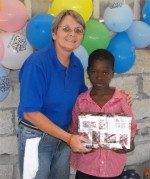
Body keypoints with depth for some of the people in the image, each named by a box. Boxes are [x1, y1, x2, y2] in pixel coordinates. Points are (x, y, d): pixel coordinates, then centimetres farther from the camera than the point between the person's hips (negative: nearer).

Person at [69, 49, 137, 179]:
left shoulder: (122, 100, -7)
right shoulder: (80, 101, -4)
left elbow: (131, 128, 0)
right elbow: (74, 130, 3)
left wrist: (129, 145, -20)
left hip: (113, 167, 0)